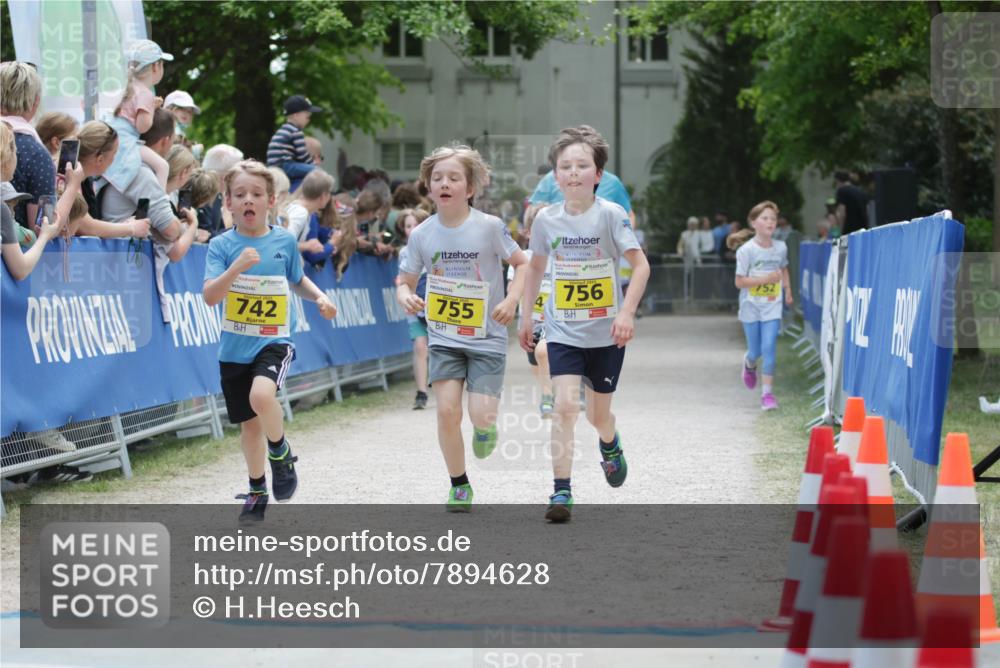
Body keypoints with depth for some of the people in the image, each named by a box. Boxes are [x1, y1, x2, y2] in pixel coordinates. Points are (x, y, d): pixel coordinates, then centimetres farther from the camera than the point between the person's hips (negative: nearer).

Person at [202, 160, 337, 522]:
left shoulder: (285, 241, 0)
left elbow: (297, 280, 20)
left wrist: (320, 297, 1)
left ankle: (281, 453, -1)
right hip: (235, 347, 1)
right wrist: (237, 267, -31)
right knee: (249, 423, 12)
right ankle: (257, 492, 34)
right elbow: (210, 296, -17)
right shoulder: (222, 245, -5)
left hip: (274, 341, -1)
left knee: (261, 395, -31)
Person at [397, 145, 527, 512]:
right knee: (447, 411, -10)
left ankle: (485, 427, 28)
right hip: (443, 337, 2)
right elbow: (405, 281, 6)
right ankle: (459, 486, 10)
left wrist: (511, 299, -16)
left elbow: (522, 264, 0)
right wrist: (406, 298, -17)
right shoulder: (422, 234, -3)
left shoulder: (489, 227, -11)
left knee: (481, 415, -12)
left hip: (487, 337, -2)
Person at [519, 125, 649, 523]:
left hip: (606, 334, -1)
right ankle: (561, 492, -13)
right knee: (564, 406, -16)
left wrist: (627, 312, -24)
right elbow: (535, 268, 14)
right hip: (563, 331, 1)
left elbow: (640, 265, -13)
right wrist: (525, 317, 15)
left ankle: (609, 444, 49)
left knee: (598, 414, 12)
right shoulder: (546, 219, -2)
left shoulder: (610, 214, -12)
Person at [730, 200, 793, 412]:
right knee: (755, 351, 8)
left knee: (769, 348, -11)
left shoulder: (781, 248, -1)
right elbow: (739, 282, -13)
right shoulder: (746, 250, -13)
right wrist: (765, 279, -22)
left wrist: (787, 290, 10)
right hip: (751, 306, -1)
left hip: (772, 306, 1)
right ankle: (749, 364, 46)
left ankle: (767, 392, -6)